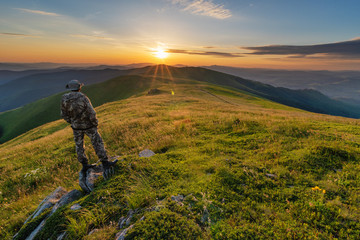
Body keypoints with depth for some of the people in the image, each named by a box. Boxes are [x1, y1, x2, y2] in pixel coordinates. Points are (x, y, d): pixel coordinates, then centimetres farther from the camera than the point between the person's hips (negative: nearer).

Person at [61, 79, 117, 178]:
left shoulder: (64, 98, -9)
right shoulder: (83, 98, -23)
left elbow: (64, 114, 1)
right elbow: (92, 113, -22)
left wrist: (72, 122, 16)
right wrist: (95, 123, -5)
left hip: (76, 126, 4)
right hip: (88, 125, -4)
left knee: (79, 145, 17)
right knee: (97, 143, 5)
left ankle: (84, 165, 26)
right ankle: (105, 163, 7)